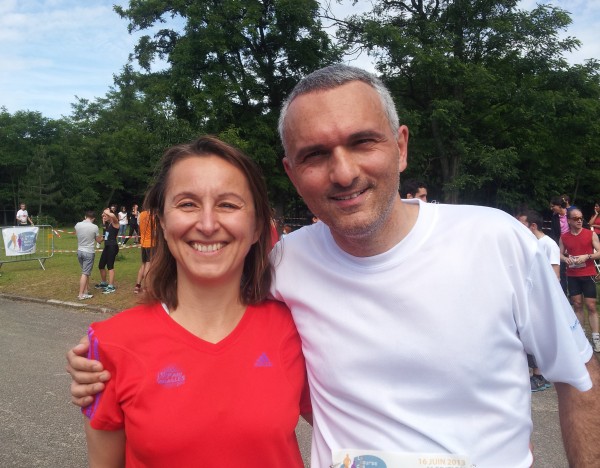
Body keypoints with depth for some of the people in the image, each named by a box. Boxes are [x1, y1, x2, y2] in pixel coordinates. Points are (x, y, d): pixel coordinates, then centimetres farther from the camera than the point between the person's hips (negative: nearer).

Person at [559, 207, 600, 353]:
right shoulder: (564, 237, 2)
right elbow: (560, 254, 8)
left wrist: (587, 256, -20)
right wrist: (565, 258, -13)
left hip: (588, 275, -2)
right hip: (572, 276, 2)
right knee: (577, 305, 9)